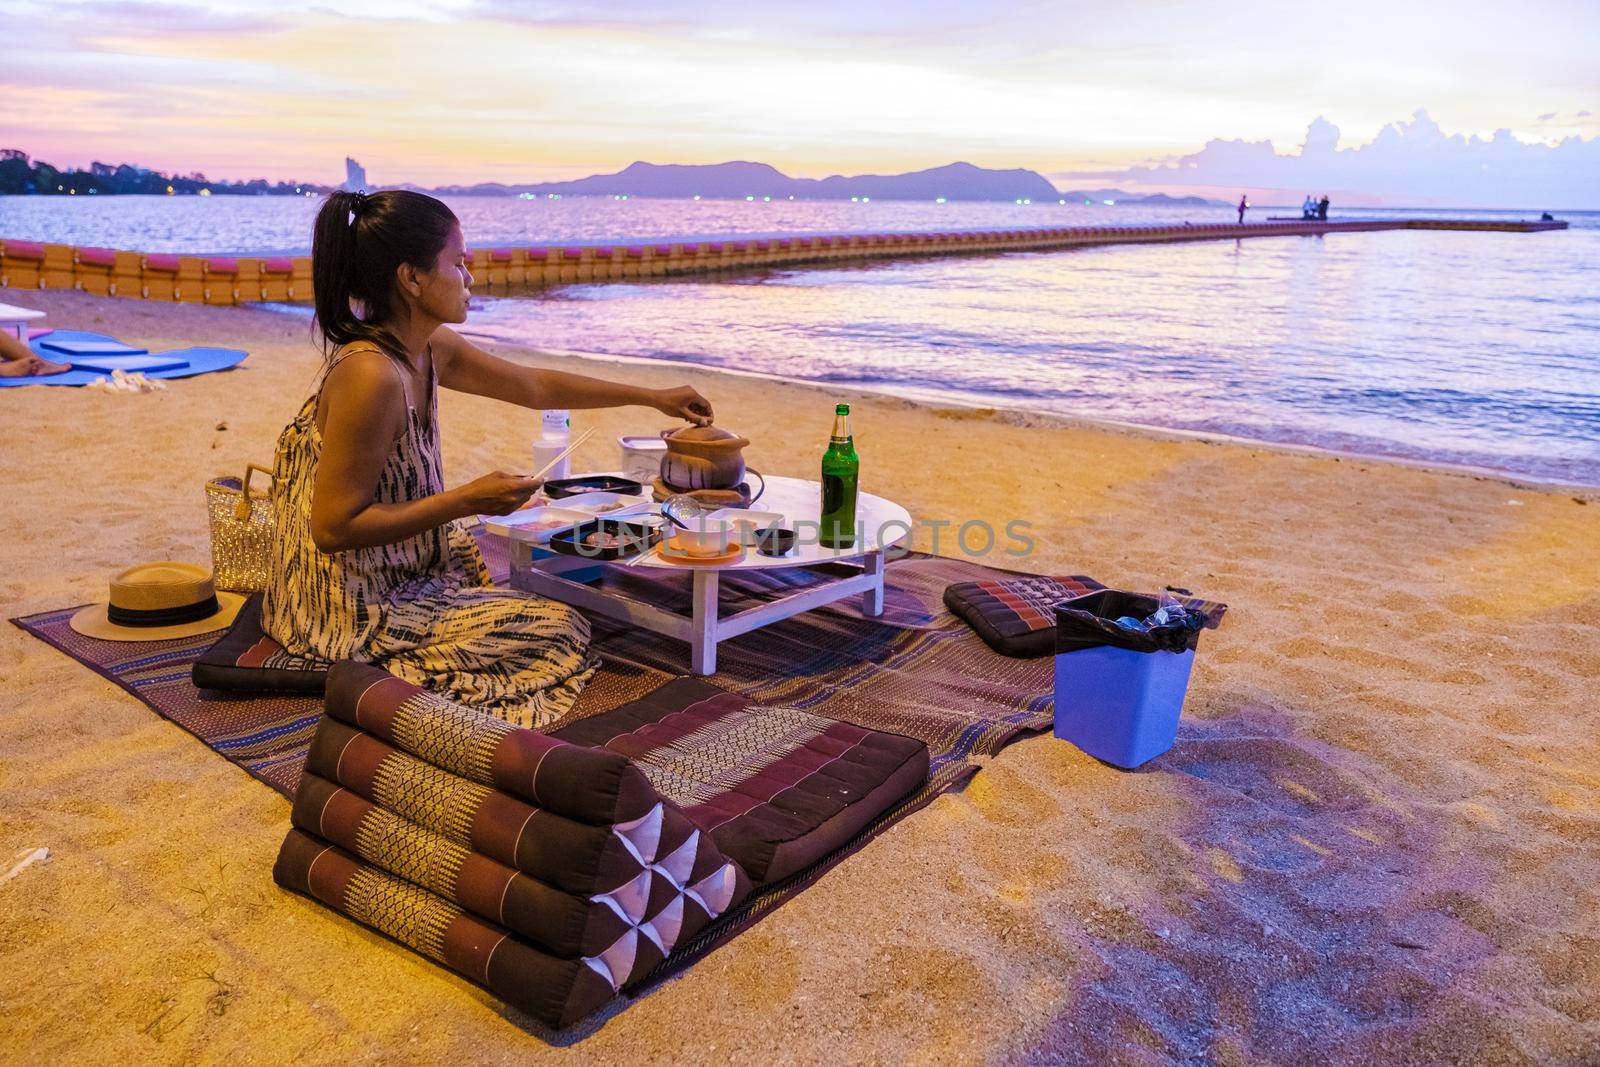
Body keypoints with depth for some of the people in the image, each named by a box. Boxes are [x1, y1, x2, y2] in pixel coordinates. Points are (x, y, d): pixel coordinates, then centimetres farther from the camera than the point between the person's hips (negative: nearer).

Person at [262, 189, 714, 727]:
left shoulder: (430, 349, 1)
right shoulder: (370, 376, -27)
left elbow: (535, 386, 14)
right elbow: (333, 528, -26)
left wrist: (654, 397, 19)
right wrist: (468, 501, -23)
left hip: (396, 577, 9)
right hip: (351, 615, -9)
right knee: (562, 630, -4)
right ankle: (377, 682, -6)